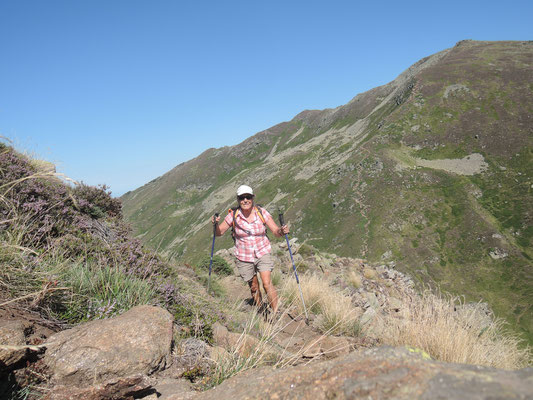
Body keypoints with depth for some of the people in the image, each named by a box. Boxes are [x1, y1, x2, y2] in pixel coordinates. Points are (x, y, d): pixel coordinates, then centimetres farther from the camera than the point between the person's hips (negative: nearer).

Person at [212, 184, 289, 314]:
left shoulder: (261, 212, -10)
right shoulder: (233, 215, -10)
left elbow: (275, 231, -10)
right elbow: (219, 232, -4)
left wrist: (281, 231, -34)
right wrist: (216, 224, -26)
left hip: (263, 253, -1)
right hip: (244, 257, 1)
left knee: (267, 284, -15)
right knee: (254, 287, 14)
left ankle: (276, 313, -3)